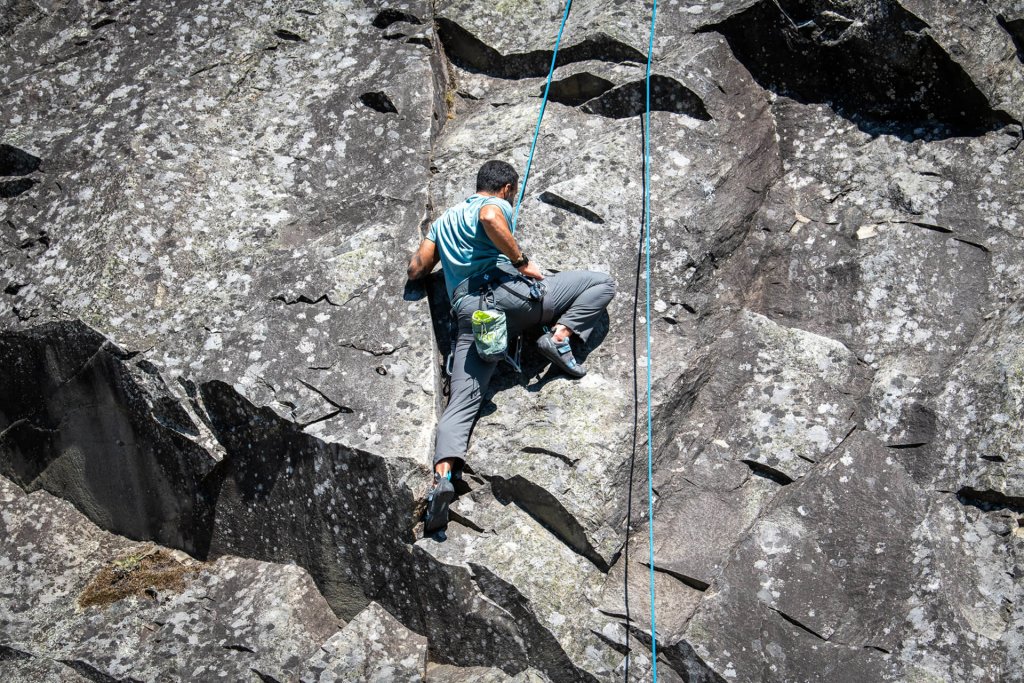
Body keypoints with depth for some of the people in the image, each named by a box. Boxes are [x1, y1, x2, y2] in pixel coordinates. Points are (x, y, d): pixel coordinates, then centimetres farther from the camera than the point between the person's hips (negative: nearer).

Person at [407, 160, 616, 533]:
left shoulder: (443, 220, 33)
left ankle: (443, 474, -27)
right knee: (602, 282, 7)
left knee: (462, 401, -5)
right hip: (506, 289, -5)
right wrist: (522, 261, -8)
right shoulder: (496, 205, 13)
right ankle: (560, 335, -13)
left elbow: (416, 269, 27)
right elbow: (490, 218, -15)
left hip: (467, 312, 5)